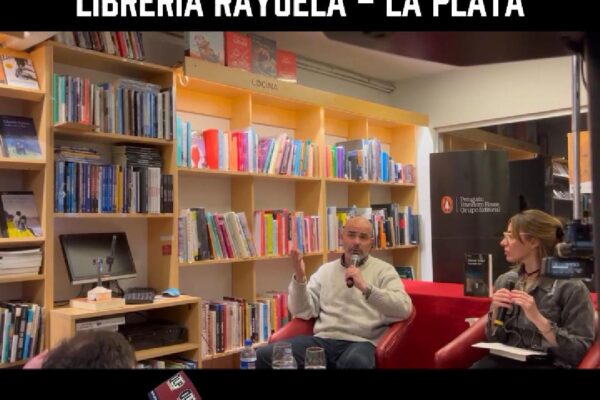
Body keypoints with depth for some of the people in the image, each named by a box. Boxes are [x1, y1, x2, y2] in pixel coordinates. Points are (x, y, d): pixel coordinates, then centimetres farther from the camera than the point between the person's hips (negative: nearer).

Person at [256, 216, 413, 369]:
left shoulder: (383, 270, 10)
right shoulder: (326, 270, 20)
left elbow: (404, 309, -6)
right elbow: (303, 312, 12)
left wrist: (366, 287, -14)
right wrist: (299, 278, -3)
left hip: (360, 342, -3)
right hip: (322, 340, 4)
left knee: (356, 362, -41)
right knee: (265, 355, -17)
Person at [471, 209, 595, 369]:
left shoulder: (570, 287, -7)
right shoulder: (505, 281, 7)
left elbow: (578, 353, -10)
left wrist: (538, 318, -21)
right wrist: (495, 312, -6)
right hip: (508, 359, 4)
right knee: (478, 366, -27)